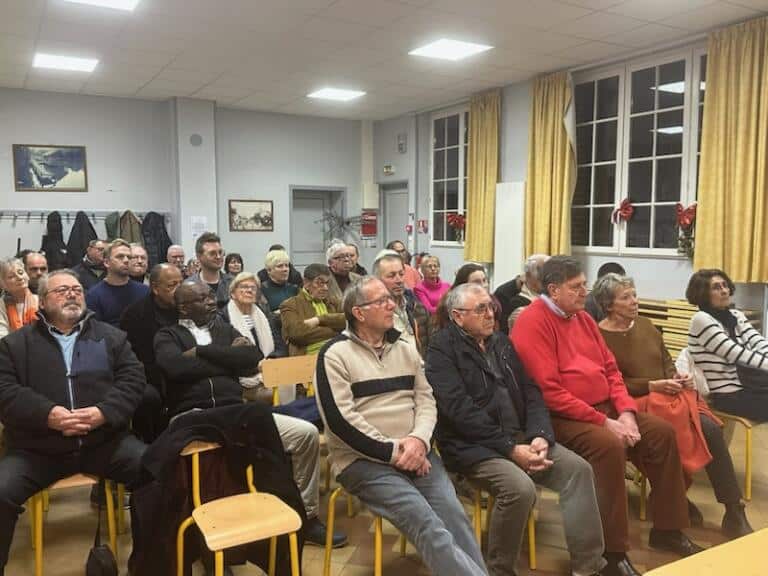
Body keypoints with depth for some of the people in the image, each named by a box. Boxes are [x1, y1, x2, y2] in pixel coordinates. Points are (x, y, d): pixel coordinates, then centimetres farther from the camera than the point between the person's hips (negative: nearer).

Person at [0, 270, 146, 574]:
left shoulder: (111, 336, 14)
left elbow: (133, 379, 4)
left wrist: (104, 412, -15)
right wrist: (47, 414, -18)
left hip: (105, 439, 0)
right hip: (35, 447, 0)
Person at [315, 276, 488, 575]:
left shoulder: (405, 349, 15)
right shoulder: (335, 354, -4)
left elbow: (426, 400, 9)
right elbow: (341, 420, -13)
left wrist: (419, 439, -12)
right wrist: (394, 452, -14)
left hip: (415, 453, 5)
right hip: (363, 460, -5)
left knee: (454, 516, -19)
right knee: (427, 524, -24)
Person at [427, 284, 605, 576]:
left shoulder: (501, 342, 14)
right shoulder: (442, 349, -9)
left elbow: (530, 392, 10)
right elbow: (461, 411, -18)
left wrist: (540, 435, -9)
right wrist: (511, 449, -20)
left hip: (520, 436, 7)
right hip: (472, 445, -7)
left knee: (578, 468, -9)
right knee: (520, 487, -30)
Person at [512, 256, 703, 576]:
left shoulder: (583, 318, 12)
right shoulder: (533, 322, -16)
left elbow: (611, 369, 15)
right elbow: (549, 392, -22)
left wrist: (626, 412, -3)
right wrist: (604, 422, -20)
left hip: (606, 408, 9)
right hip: (562, 416, -9)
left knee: (662, 432, 2)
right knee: (610, 446, -32)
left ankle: (667, 529, 17)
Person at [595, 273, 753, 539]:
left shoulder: (645, 324, 15)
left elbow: (667, 361, 19)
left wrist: (678, 377, -3)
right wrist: (653, 386, -18)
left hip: (669, 396, 6)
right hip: (635, 403, -6)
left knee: (710, 428, -19)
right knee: (674, 432, -31)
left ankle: (734, 510, -12)